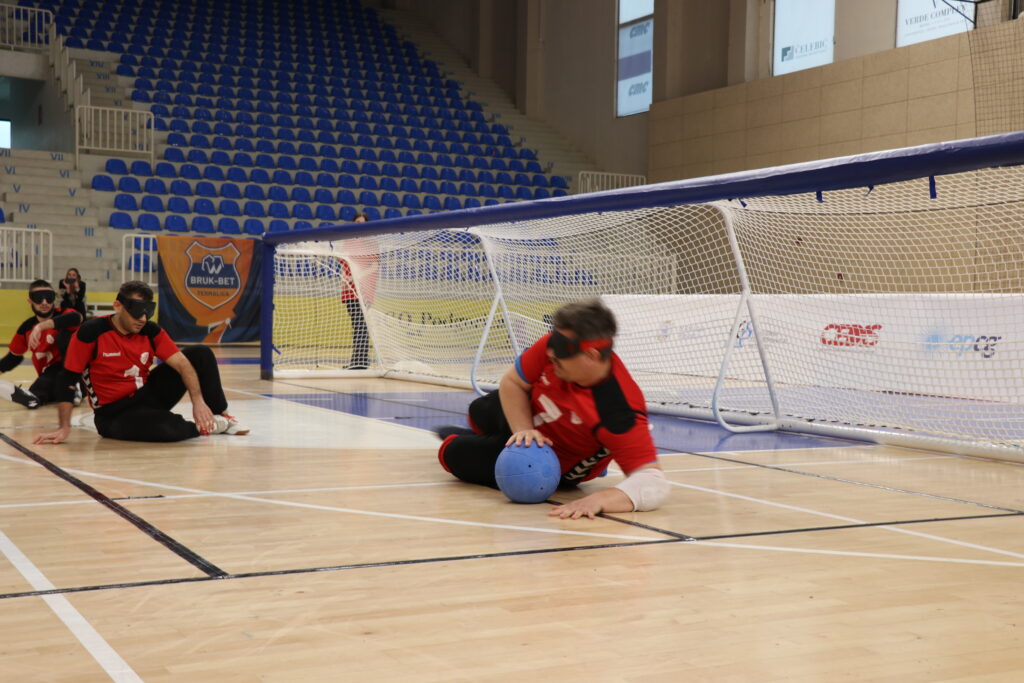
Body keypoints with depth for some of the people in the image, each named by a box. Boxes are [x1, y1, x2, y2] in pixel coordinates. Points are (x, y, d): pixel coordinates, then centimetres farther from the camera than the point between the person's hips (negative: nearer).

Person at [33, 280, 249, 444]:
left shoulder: (151, 331, -5)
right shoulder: (91, 332, -18)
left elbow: (182, 363, -11)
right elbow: (67, 380, -14)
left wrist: (198, 400, -26)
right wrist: (64, 428, -18)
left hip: (149, 395, 6)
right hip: (115, 414, -5)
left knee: (201, 354, -5)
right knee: (166, 426, -38)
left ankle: (219, 416, 5)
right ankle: (203, 426, -6)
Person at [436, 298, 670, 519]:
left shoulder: (619, 412, -49)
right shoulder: (557, 344, -34)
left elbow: (653, 483, -51)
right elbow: (512, 383, -17)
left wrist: (598, 500, -66)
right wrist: (523, 430, -33)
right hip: (525, 415, 5)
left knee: (453, 452, 5)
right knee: (480, 411, 36)